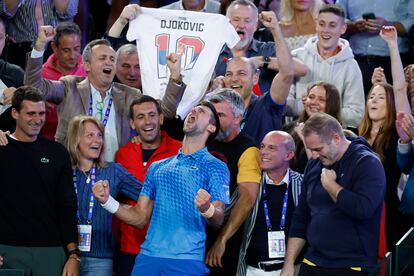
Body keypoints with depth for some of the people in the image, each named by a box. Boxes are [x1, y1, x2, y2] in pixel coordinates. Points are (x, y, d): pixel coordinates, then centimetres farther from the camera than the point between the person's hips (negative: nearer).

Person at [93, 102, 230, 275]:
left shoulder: (215, 167, 4)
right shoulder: (157, 168, 19)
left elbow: (218, 220, -5)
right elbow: (140, 217, 16)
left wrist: (206, 208, -28)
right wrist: (107, 201, 1)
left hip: (187, 261, -4)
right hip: (148, 256, 4)